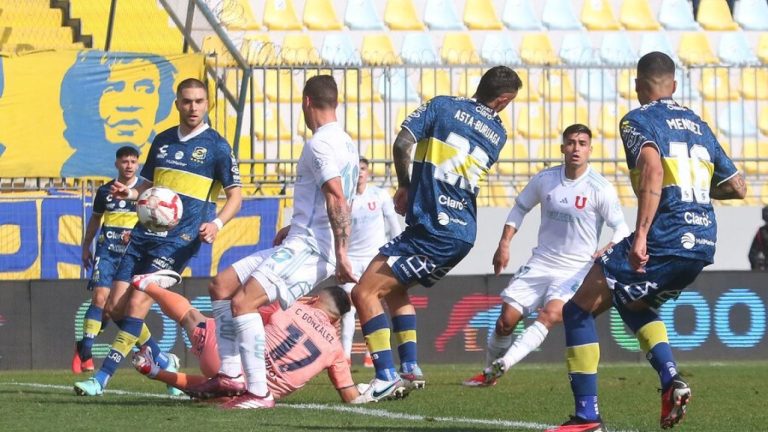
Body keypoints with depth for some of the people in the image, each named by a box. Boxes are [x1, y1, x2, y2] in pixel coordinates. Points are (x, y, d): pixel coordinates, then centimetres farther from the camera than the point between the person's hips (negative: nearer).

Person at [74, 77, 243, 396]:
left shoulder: (216, 146, -2)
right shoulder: (163, 141, 14)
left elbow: (234, 195, -1)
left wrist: (217, 224, -20)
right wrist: (129, 193, 0)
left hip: (178, 240, -6)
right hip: (144, 234, 6)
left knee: (137, 302, -17)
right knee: (115, 306, 1)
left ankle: (102, 378, -12)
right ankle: (160, 362, 22)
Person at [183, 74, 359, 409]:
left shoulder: (320, 143, -12)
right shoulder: (344, 143, 20)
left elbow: (337, 200, -23)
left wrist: (341, 254, -28)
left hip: (307, 249, -11)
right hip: (299, 244, 11)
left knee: (243, 302, -24)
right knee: (221, 285, 11)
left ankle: (259, 393, -25)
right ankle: (230, 374, 10)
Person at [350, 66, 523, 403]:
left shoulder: (444, 106, -4)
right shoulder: (497, 134, 11)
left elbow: (402, 143, -11)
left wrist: (404, 186, 6)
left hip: (431, 230, -7)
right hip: (462, 233, 7)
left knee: (365, 292, -6)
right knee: (393, 288, 27)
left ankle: (385, 377, -15)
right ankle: (409, 368, 19)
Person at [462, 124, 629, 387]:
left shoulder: (600, 189, -10)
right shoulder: (545, 179, 2)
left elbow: (621, 229, -8)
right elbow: (520, 208, 17)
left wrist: (607, 251, -28)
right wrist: (504, 244, 7)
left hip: (576, 269, -4)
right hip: (540, 264, 4)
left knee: (551, 314, -30)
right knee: (506, 320, -1)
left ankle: (503, 363, -34)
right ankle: (488, 372, 20)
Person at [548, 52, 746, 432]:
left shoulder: (638, 120, -1)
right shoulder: (698, 125, 19)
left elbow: (652, 168, -21)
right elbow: (737, 187, 22)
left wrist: (641, 235, -28)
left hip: (663, 241, -7)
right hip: (703, 243, 7)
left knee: (579, 310, 4)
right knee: (632, 304, 32)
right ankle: (671, 379, 9)